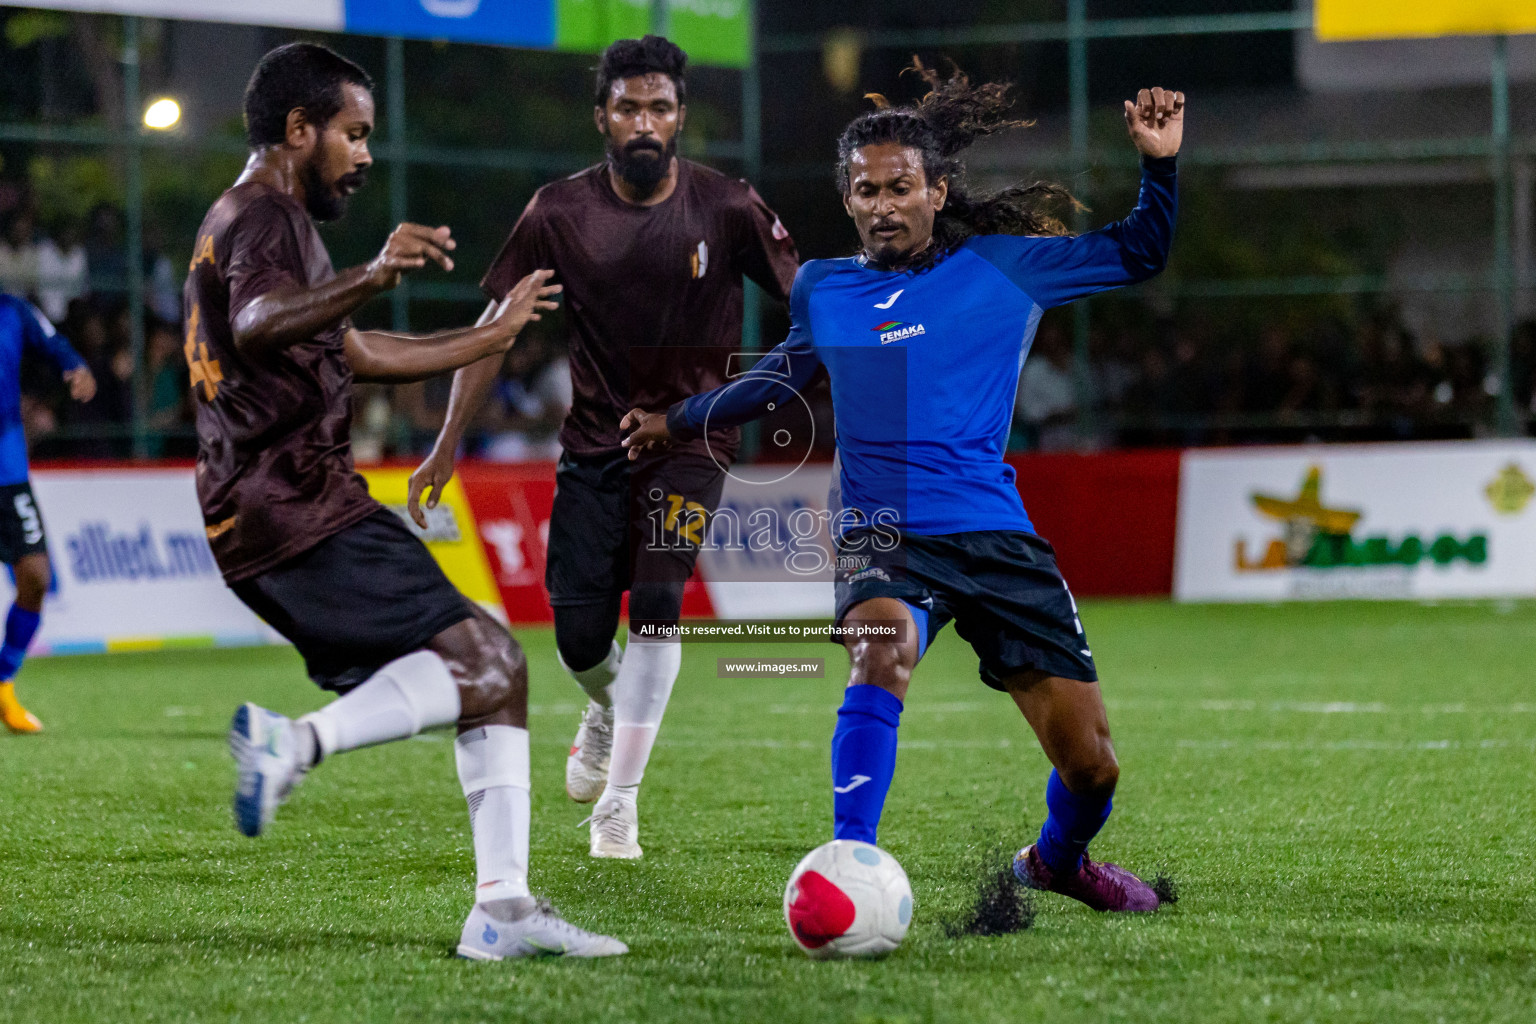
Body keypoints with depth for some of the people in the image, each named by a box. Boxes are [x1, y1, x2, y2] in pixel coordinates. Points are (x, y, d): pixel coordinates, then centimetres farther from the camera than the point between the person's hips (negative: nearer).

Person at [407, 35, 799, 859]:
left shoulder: (726, 210, -9)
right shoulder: (559, 215, -5)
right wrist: (447, 446, 0)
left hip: (692, 435, -2)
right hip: (595, 441, 2)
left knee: (656, 598, -21)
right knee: (578, 633, -3)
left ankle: (619, 802, -11)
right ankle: (607, 708, 36)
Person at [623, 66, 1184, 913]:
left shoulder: (1004, 265, 6)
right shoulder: (822, 290, 11)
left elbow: (1139, 254, 14)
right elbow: (782, 375, 32)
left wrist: (1160, 163, -2)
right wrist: (677, 422, 40)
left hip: (996, 535, 1)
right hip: (884, 536, 0)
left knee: (1090, 764, 0)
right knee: (883, 647, -38)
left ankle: (1058, 858, 35)